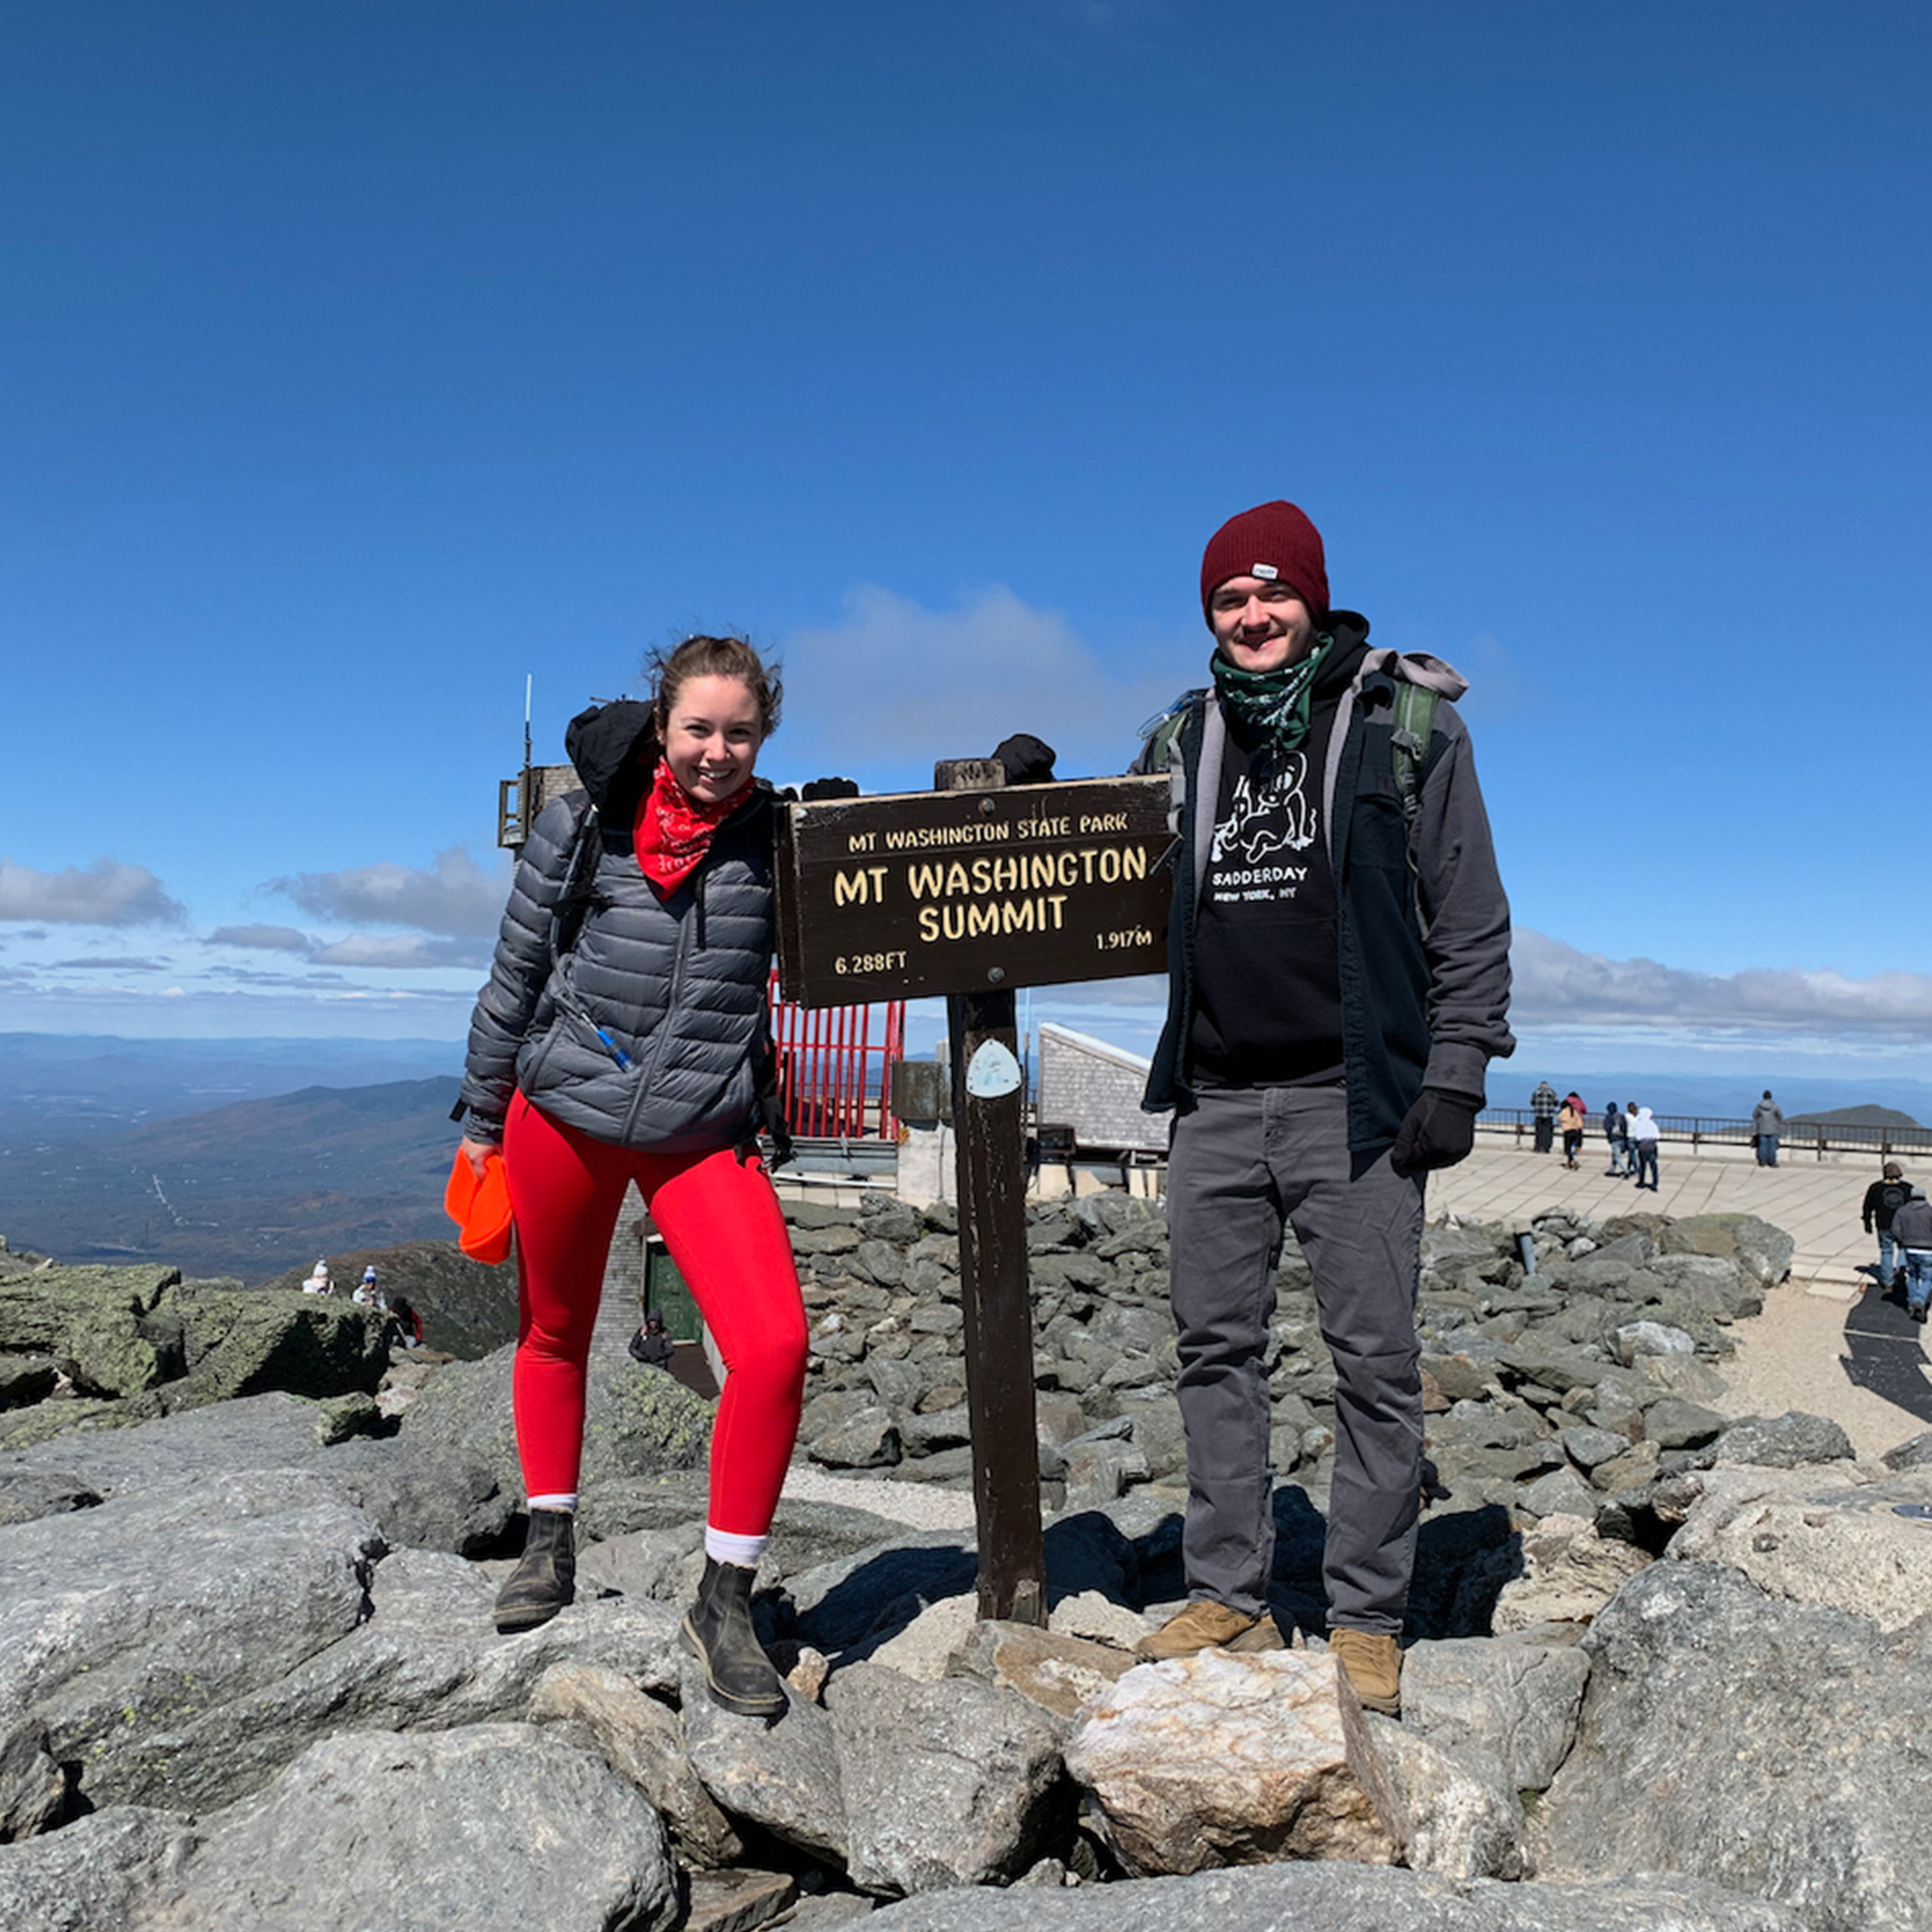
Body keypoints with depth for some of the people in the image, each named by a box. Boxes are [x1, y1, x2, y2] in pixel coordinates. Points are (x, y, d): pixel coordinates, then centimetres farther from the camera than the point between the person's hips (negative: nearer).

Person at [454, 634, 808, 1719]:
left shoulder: (777, 835, -2)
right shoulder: (584, 823, -2)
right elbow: (518, 974, 6)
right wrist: (483, 1118, 11)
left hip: (706, 1131, -1)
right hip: (565, 1110, 1)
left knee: (775, 1347, -15)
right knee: (555, 1333, 17)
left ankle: (726, 1601, 3)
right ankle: (551, 1546, 40)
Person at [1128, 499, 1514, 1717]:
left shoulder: (1405, 722, 2)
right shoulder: (1182, 741, 14)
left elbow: (1471, 917, 0)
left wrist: (1455, 1073, -8)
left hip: (1351, 1095, -4)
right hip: (1215, 1096, 4)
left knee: (1375, 1358, 1)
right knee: (1216, 1347, 7)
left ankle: (1368, 1619, 14)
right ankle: (1230, 1596, 19)